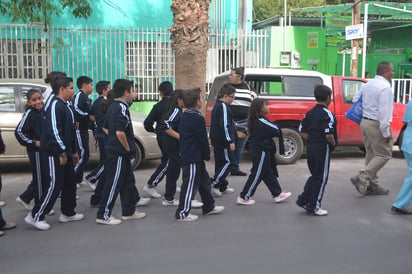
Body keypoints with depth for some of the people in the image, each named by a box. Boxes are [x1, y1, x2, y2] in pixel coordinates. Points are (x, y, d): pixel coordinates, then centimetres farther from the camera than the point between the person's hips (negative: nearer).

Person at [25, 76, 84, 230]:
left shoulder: (66, 106, 16)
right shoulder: (55, 105, -15)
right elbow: (54, 130, -23)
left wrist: (74, 151, 22)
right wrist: (62, 152, -23)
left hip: (65, 153, 10)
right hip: (54, 154, -10)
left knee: (69, 183, 14)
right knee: (54, 185, -7)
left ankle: (67, 213, 26)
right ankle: (35, 216, 3)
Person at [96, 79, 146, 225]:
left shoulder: (112, 106, 13)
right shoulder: (122, 108, -18)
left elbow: (106, 127, 22)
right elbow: (120, 132, -27)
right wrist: (127, 148, -15)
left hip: (113, 149, 10)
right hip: (119, 153, -10)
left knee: (128, 182, 16)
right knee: (113, 184, -2)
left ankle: (129, 211, 26)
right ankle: (104, 215, 6)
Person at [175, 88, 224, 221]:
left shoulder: (184, 117, 12)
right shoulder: (198, 118, -19)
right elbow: (203, 139, -17)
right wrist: (207, 155, -2)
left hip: (186, 155, 10)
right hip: (194, 158, -10)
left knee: (204, 181, 19)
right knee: (190, 184, -2)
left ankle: (209, 207, 30)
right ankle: (182, 213, 5)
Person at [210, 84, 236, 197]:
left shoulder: (217, 105, 17)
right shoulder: (223, 107, -15)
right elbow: (225, 125, -22)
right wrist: (231, 141, -21)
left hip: (217, 140, 10)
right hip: (223, 141, -10)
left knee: (221, 163, 13)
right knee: (228, 162, -6)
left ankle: (223, 187, 20)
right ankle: (214, 184, -10)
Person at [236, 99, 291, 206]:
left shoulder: (255, 121, 9)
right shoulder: (261, 121, -20)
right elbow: (276, 131, -17)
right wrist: (277, 127, 5)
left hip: (256, 151, 10)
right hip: (261, 152, -10)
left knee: (269, 174, 16)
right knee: (257, 175, -1)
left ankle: (277, 194, 26)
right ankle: (244, 197, 5)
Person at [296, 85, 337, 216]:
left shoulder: (310, 112, 9)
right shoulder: (327, 114, -13)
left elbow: (302, 131, 11)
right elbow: (329, 135, -21)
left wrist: (311, 140, 13)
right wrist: (333, 143, -3)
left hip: (310, 147, 7)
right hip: (322, 148, -7)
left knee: (314, 175, 20)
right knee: (321, 178, 4)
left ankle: (303, 200, 19)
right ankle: (313, 207, 9)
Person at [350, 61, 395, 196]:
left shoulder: (368, 85, 11)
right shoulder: (385, 87, -16)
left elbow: (355, 99, 21)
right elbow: (383, 112, -22)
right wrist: (386, 133, -20)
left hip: (365, 122, 9)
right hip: (376, 125, -9)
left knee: (371, 154, 14)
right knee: (384, 155, -1)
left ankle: (372, 185, 20)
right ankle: (362, 178, -10)